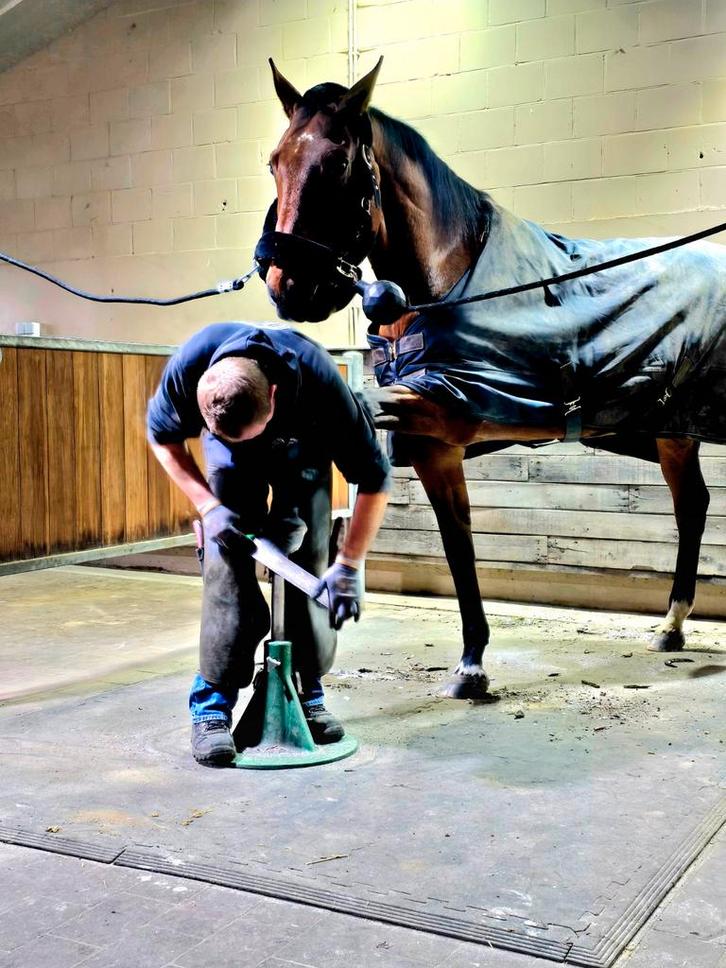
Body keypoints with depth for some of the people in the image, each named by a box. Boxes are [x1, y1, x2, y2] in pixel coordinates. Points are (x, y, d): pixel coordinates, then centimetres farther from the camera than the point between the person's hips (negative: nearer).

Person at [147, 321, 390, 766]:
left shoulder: (318, 380, -42)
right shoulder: (188, 368, -38)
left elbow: (374, 478, -29)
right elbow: (163, 437, -13)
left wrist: (349, 565, -29)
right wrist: (208, 505, -24)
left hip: (302, 446, 0)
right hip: (231, 459, 1)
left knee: (308, 562, -7)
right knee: (227, 562, -13)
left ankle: (308, 692, 9)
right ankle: (213, 703, -7)